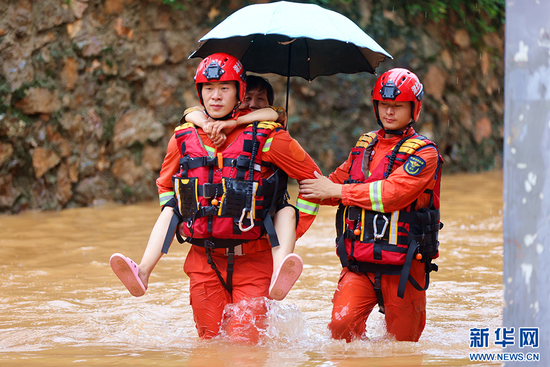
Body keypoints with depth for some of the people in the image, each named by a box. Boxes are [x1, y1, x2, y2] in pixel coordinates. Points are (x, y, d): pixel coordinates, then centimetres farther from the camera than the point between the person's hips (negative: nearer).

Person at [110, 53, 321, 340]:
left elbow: (311, 177, 3)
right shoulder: (184, 139, 7)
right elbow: (165, 184, 27)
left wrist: (292, 232, 2)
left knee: (245, 341, -8)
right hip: (203, 259, 3)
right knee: (210, 339, 1)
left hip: (252, 259, -3)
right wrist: (178, 224, 14)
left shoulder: (264, 137, -6)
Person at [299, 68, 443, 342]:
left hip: (403, 266, -4)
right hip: (358, 264, 4)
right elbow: (336, 182, 27)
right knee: (342, 325, -17)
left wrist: (337, 191, -14)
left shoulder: (423, 153, -5)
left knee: (402, 343, 4)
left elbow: (392, 193, -18)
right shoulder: (365, 145, 15)